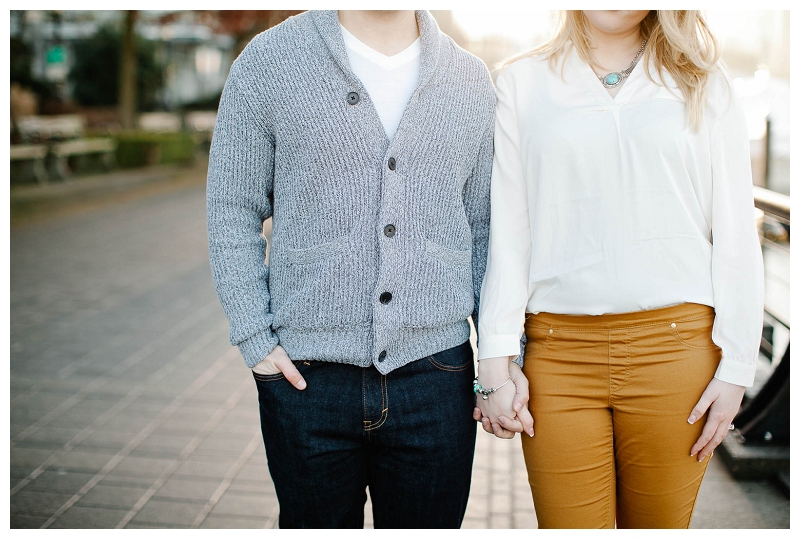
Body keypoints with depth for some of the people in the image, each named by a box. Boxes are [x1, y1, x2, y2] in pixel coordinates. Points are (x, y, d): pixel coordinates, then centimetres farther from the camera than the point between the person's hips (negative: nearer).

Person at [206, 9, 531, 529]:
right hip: (307, 374, -1)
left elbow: (484, 225, 11)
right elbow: (233, 211, 2)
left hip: (434, 370, 2)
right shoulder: (268, 62, 1)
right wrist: (255, 338, -6)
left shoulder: (471, 80, 7)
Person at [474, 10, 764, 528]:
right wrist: (495, 360, -2)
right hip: (559, 348, 0)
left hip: (675, 345, 1)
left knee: (659, 523, 7)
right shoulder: (523, 81, 10)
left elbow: (735, 233, 6)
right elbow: (507, 230, 4)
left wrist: (735, 364, -1)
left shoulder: (702, 83, 10)